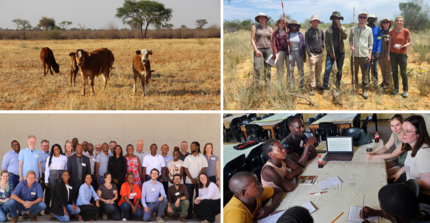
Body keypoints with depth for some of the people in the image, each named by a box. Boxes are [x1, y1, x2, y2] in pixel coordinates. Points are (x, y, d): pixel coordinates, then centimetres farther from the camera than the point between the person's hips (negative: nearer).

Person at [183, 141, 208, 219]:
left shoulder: (202, 157, 4)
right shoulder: (188, 158, 9)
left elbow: (203, 169, -2)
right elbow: (185, 169, 4)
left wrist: (197, 178, -11)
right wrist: (192, 179, -7)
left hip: (199, 181, -1)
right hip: (189, 181, 1)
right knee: (189, 197, -1)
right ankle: (189, 214, 3)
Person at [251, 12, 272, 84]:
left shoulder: (269, 29, 13)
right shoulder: (255, 27, 6)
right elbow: (252, 39, 0)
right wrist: (256, 50, -12)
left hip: (268, 49, 3)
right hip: (258, 49, -3)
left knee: (268, 68, 2)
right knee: (257, 68, -15)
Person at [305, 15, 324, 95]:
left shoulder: (321, 31, 10)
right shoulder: (308, 32, -4)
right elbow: (307, 44, -5)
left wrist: (323, 46, 9)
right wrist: (309, 55, -11)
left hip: (320, 54, 5)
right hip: (313, 54, -5)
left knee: (319, 71, 9)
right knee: (312, 71, -8)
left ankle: (318, 85, 20)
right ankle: (312, 88, -4)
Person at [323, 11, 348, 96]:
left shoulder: (343, 29, 4)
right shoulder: (328, 30, 2)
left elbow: (345, 37, -16)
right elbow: (326, 42, -1)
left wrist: (339, 27, -24)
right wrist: (330, 52, -10)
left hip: (340, 53, 1)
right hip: (331, 53, -1)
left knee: (339, 70, 8)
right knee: (327, 70, -11)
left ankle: (338, 85, 22)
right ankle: (325, 88, -8)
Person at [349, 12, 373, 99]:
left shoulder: (369, 30, 6)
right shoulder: (353, 29, 6)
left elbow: (370, 43, 8)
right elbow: (350, 39, 14)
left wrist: (370, 54, 1)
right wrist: (351, 45, -8)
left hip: (364, 55, 0)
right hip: (354, 55, 1)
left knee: (365, 74, 2)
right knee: (354, 73, 6)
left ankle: (365, 90, 10)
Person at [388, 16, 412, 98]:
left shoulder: (406, 31, -5)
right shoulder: (392, 32, 3)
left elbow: (410, 42, 0)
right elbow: (390, 43, 8)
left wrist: (403, 46, -17)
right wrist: (388, 54, 4)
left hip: (402, 54, -3)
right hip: (393, 54, 3)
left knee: (403, 72, -3)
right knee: (394, 72, 5)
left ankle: (405, 90, 7)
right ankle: (396, 88, 18)